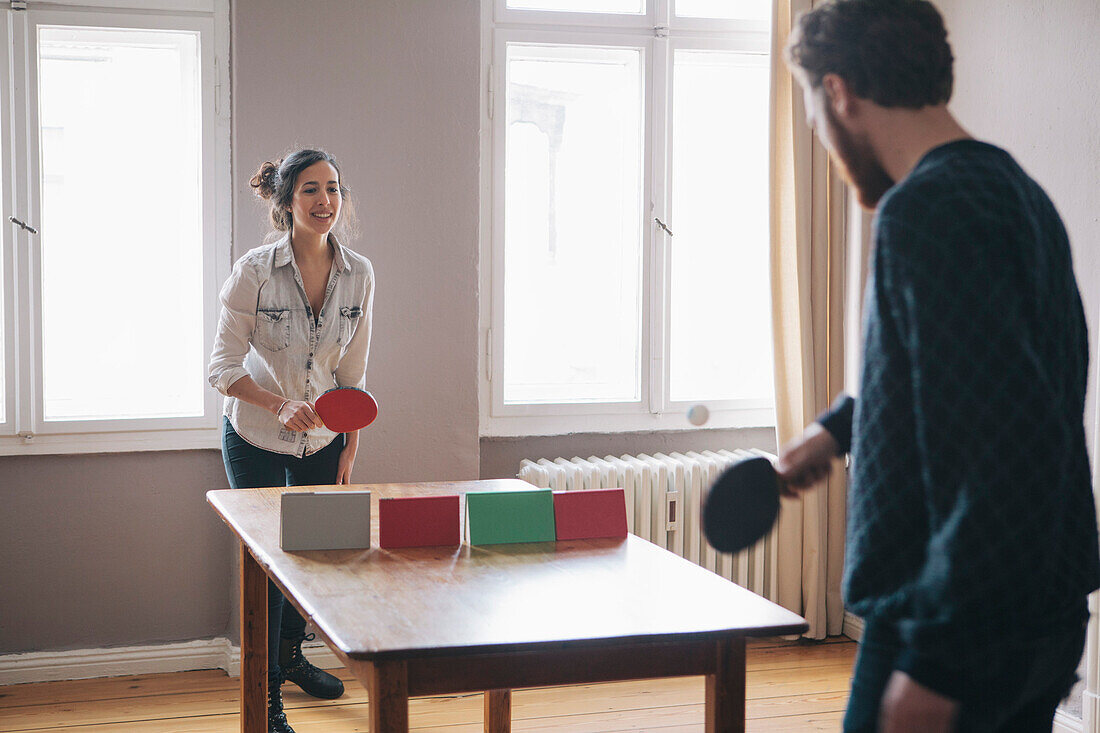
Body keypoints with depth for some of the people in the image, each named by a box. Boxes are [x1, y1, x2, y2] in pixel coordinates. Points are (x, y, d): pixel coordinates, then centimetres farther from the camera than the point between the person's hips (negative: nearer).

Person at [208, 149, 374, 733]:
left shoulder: (359, 274, -9)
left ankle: (291, 657, 44)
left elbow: (352, 374, 0)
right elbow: (223, 368, -18)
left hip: (322, 441, 4)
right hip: (255, 441, -4)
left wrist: (351, 447, 1)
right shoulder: (254, 272, -20)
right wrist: (280, 405, -34)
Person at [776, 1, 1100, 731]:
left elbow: (1005, 450, -27)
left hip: (959, 630, -9)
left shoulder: (929, 210, -20)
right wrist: (839, 427, 37)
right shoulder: (1017, 192, 11)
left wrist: (938, 665, -24)